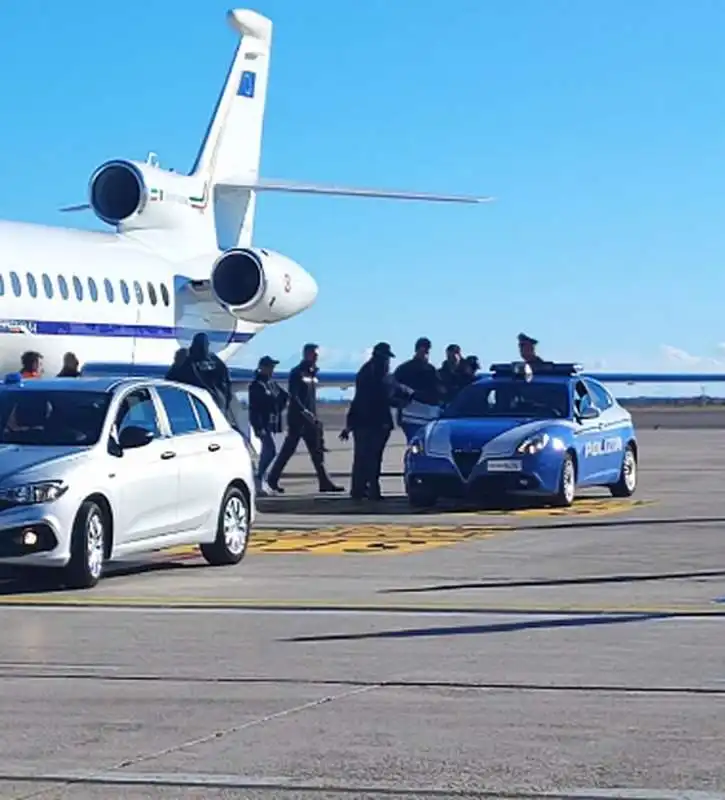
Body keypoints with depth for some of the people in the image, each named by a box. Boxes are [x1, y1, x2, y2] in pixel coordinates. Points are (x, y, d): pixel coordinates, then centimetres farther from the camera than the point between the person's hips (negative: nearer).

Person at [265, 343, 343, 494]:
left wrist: (314, 416, 15)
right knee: (288, 449, -4)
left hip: (310, 419, 8)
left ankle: (324, 482, 1)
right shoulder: (297, 373, -9)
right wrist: (305, 411, -24)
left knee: (317, 451, 3)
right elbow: (293, 396, -17)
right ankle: (272, 479, 6)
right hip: (297, 418, -8)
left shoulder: (313, 374, 15)